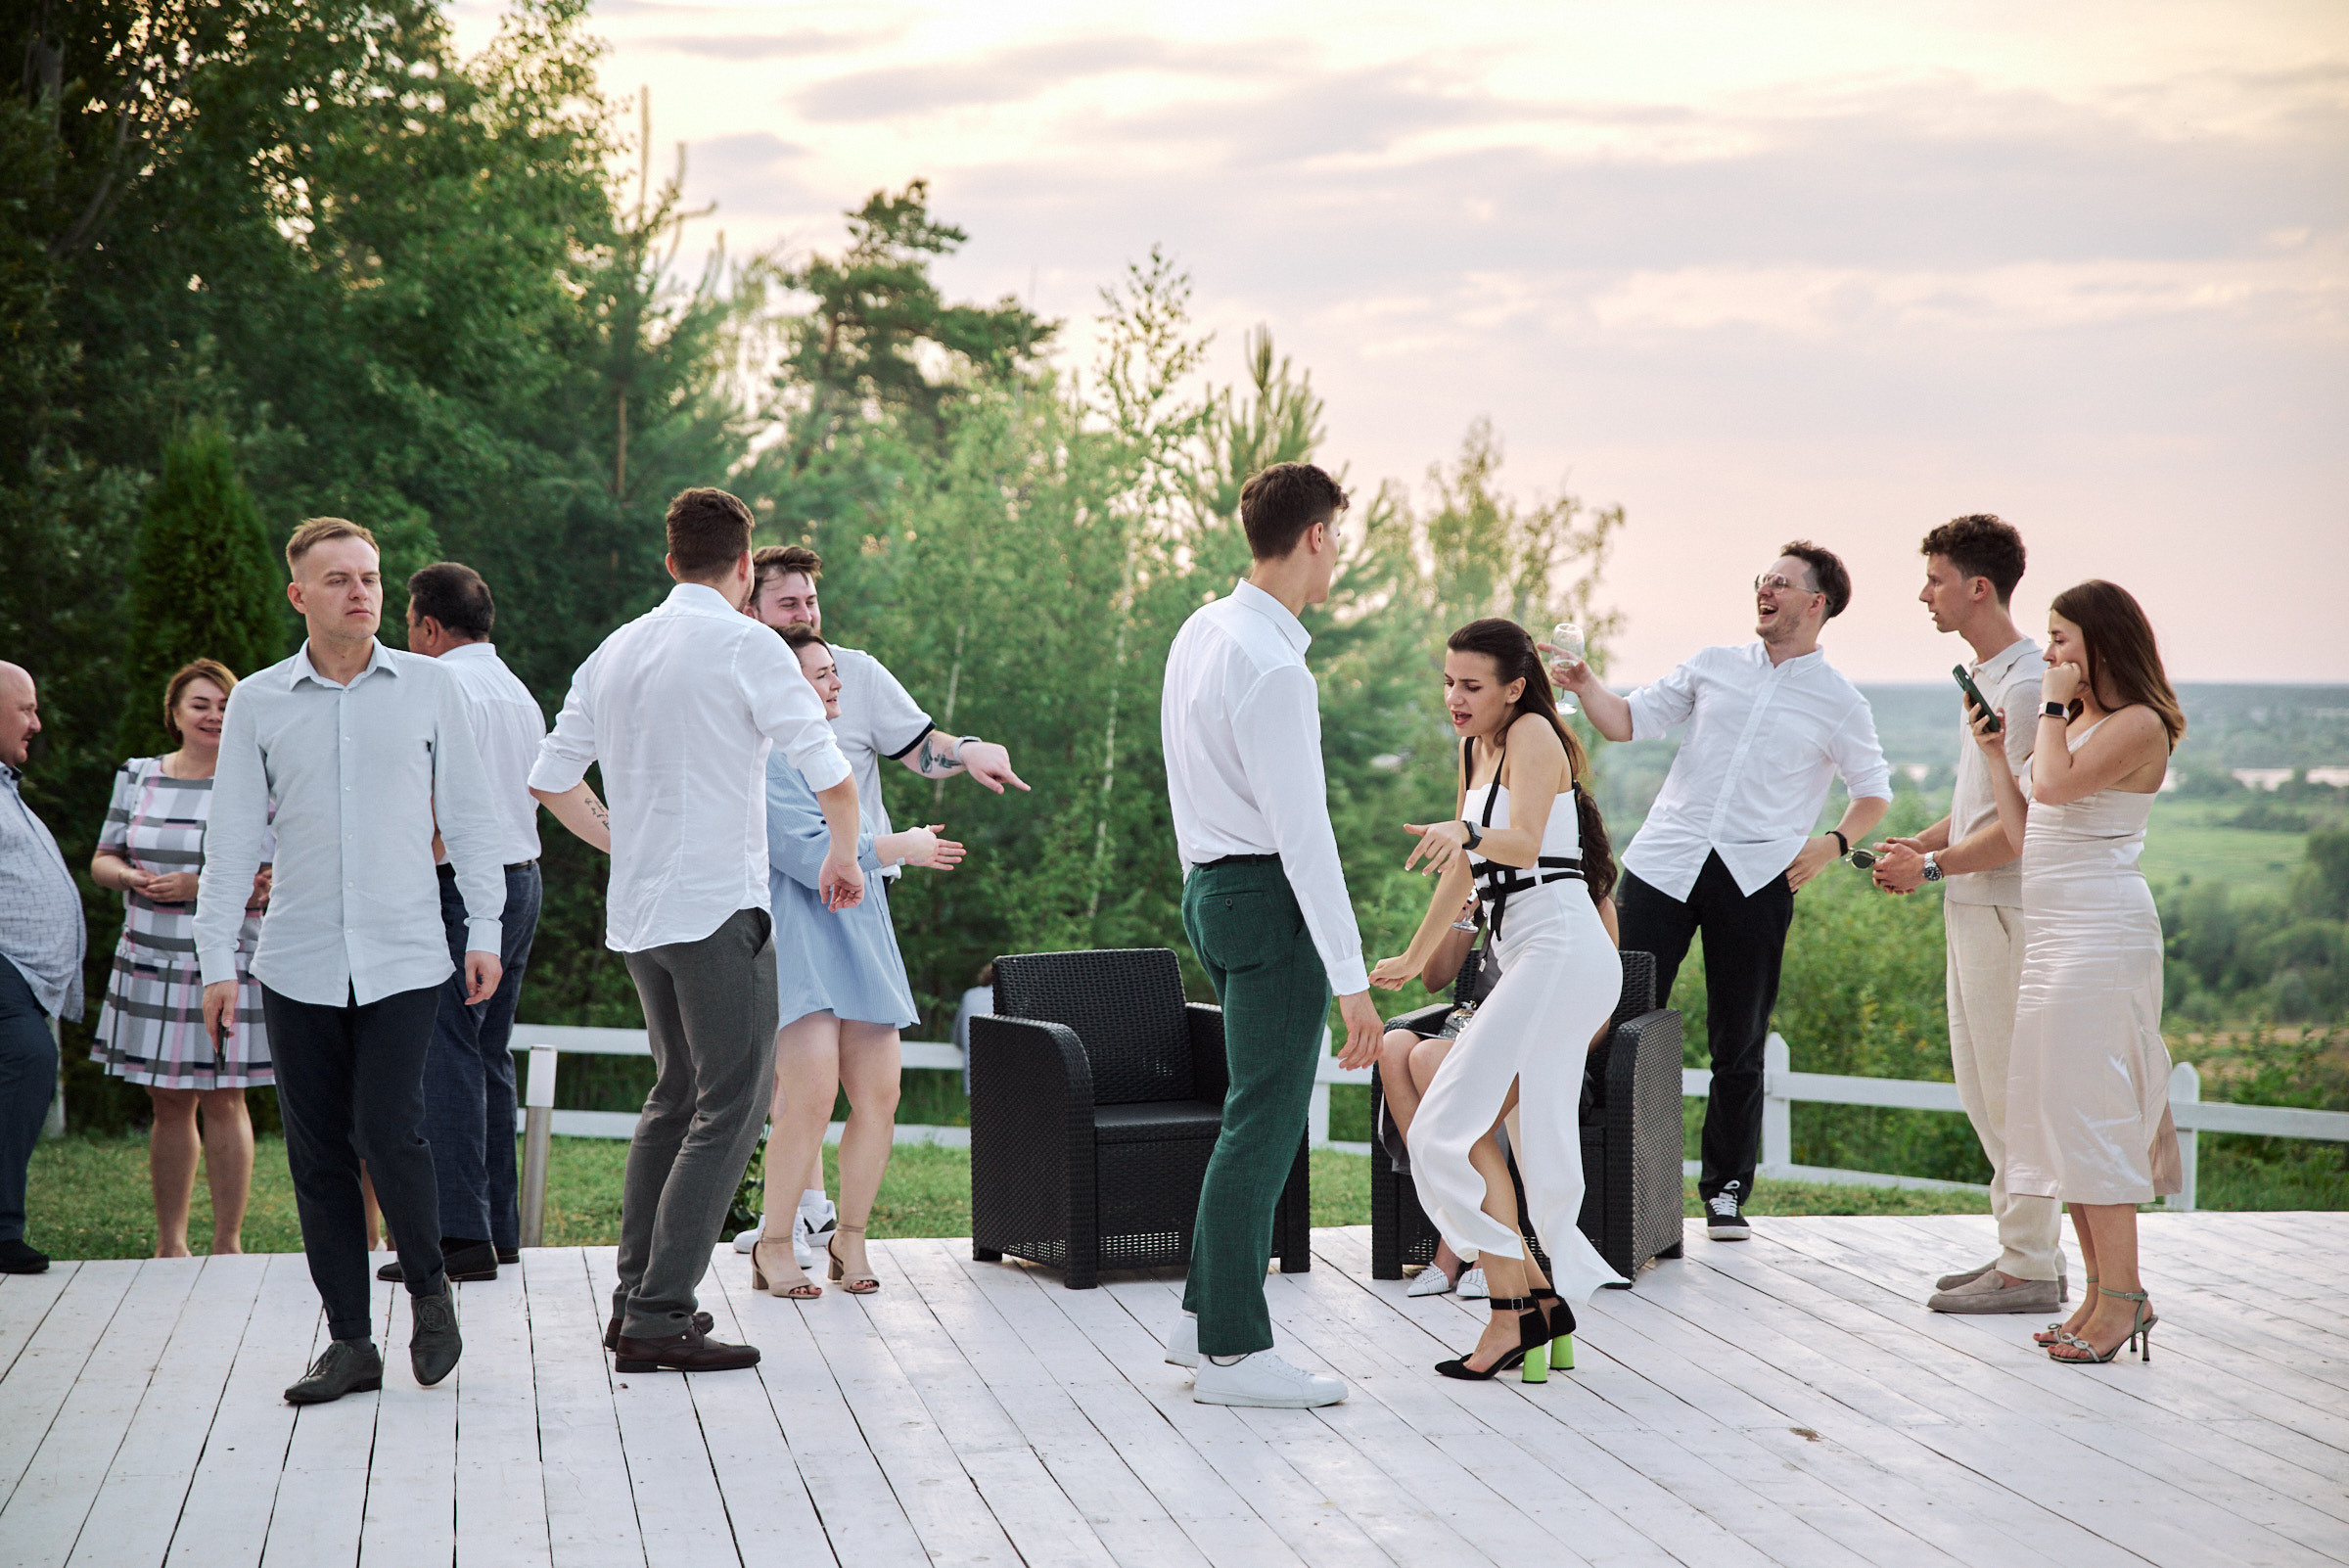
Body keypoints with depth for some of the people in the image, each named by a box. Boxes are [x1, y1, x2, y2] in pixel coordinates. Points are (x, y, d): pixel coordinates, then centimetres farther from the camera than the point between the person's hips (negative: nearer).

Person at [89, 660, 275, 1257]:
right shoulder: (137, 778, 11)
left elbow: (269, 881, -5)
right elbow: (102, 860, 13)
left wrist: (195, 886, -15)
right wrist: (134, 878, -9)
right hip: (151, 962, 3)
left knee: (222, 1099, -4)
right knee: (169, 1103, 7)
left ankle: (228, 1243, 4)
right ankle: (169, 1242, 14)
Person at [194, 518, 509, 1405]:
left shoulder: (428, 689, 5)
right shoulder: (258, 703, 5)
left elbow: (467, 816, 9)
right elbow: (232, 838, 7)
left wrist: (485, 932, 4)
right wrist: (217, 963, 2)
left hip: (403, 957, -1)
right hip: (298, 964, 2)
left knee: (389, 1134, -12)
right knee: (317, 1154, 3)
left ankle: (429, 1289, 14)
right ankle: (349, 1340, 12)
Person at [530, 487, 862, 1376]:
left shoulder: (614, 653, 11)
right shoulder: (745, 646, -9)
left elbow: (550, 780, 17)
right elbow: (833, 778, -13)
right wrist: (842, 858, 4)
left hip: (637, 910, 7)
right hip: (720, 909, -7)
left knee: (676, 1094, 19)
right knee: (731, 1106, -4)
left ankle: (635, 1294, 19)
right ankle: (659, 1315, -10)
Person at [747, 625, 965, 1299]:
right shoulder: (766, 761, -9)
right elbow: (809, 854, -17)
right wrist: (900, 847, -7)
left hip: (859, 945, 9)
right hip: (798, 945, -9)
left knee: (879, 1098, 0)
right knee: (812, 1097, -17)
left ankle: (849, 1237, 15)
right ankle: (774, 1245, -4)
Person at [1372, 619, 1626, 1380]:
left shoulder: (1533, 732, -5)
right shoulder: (1477, 750, 20)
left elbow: (1524, 843, -22)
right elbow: (1465, 868, 30)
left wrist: (1462, 833, -41)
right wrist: (1413, 959, 37)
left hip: (1559, 947, -10)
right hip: (1534, 961, 10)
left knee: (1453, 1126, -15)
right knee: (1540, 1154, 5)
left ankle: (1514, 1312, -15)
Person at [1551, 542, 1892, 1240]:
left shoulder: (1841, 704, 7)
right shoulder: (1714, 666, 13)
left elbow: (1874, 791, 13)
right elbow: (1630, 721, 10)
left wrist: (1831, 844, -3)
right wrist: (1584, 684, -7)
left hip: (1757, 880, -2)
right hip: (1665, 862, 2)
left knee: (1738, 1046, 4)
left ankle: (1726, 1192, 15)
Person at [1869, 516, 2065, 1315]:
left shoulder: (2026, 683, -16)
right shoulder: (1980, 675, 16)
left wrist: (1933, 865, -15)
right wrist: (1919, 844, 10)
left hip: (2007, 909, -10)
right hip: (1972, 905, 10)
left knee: (2012, 1088, -5)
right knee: (1980, 1084, 14)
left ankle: (2029, 1270, 1)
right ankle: (2023, 1250, 22)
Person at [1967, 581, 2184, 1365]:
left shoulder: (2138, 724, -9)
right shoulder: (2077, 725, 19)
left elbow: (2053, 785, -24)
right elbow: (2025, 835, 16)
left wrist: (2054, 705, -10)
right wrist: (1993, 754, 12)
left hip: (2102, 933, -10)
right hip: (2053, 935, 10)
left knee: (2088, 1109, -11)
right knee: (2060, 1113, 9)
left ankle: (2123, 1293, -8)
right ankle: (2100, 1292, 13)